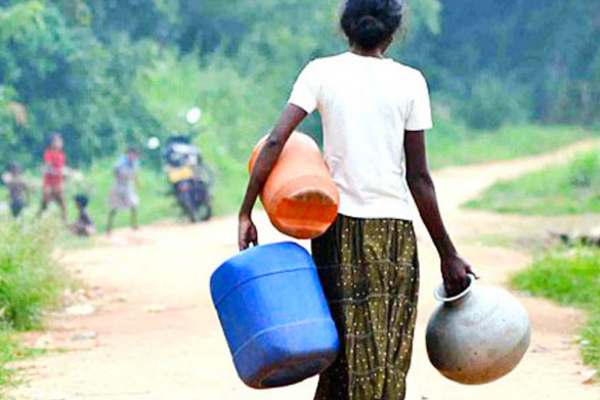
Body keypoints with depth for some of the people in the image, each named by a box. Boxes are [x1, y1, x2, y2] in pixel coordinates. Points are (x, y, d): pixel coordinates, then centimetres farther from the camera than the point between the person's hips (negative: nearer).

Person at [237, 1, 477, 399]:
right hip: (394, 230, -2)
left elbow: (275, 142, -8)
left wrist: (246, 213, -3)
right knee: (388, 355, 2)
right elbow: (418, 178, -2)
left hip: (337, 227, 2)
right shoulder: (409, 82, 0)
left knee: (344, 349, 10)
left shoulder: (321, 72, 3)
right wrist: (448, 254, 4)